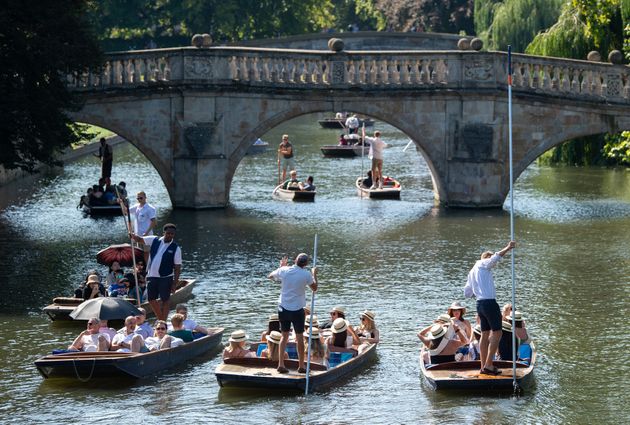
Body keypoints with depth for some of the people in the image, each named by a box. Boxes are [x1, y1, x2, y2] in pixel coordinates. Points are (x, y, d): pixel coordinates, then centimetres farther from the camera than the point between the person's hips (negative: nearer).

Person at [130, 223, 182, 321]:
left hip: (166, 278, -4)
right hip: (152, 276, 4)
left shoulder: (176, 249, -6)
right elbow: (139, 239, 13)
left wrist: (175, 284, -11)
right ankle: (160, 319, 25)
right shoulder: (154, 240, 3)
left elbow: (177, 268, -6)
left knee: (164, 301, -1)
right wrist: (132, 235, -10)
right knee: (151, 299, 9)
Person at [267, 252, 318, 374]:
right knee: (299, 338, 7)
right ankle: (301, 366, 11)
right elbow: (314, 288, 4)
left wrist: (281, 266, 27)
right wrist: (314, 274, 17)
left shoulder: (284, 270, -6)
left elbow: (270, 276, 15)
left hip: (283, 308, 3)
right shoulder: (306, 274, -12)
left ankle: (281, 364, 7)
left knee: (284, 336, 12)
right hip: (297, 309, -3)